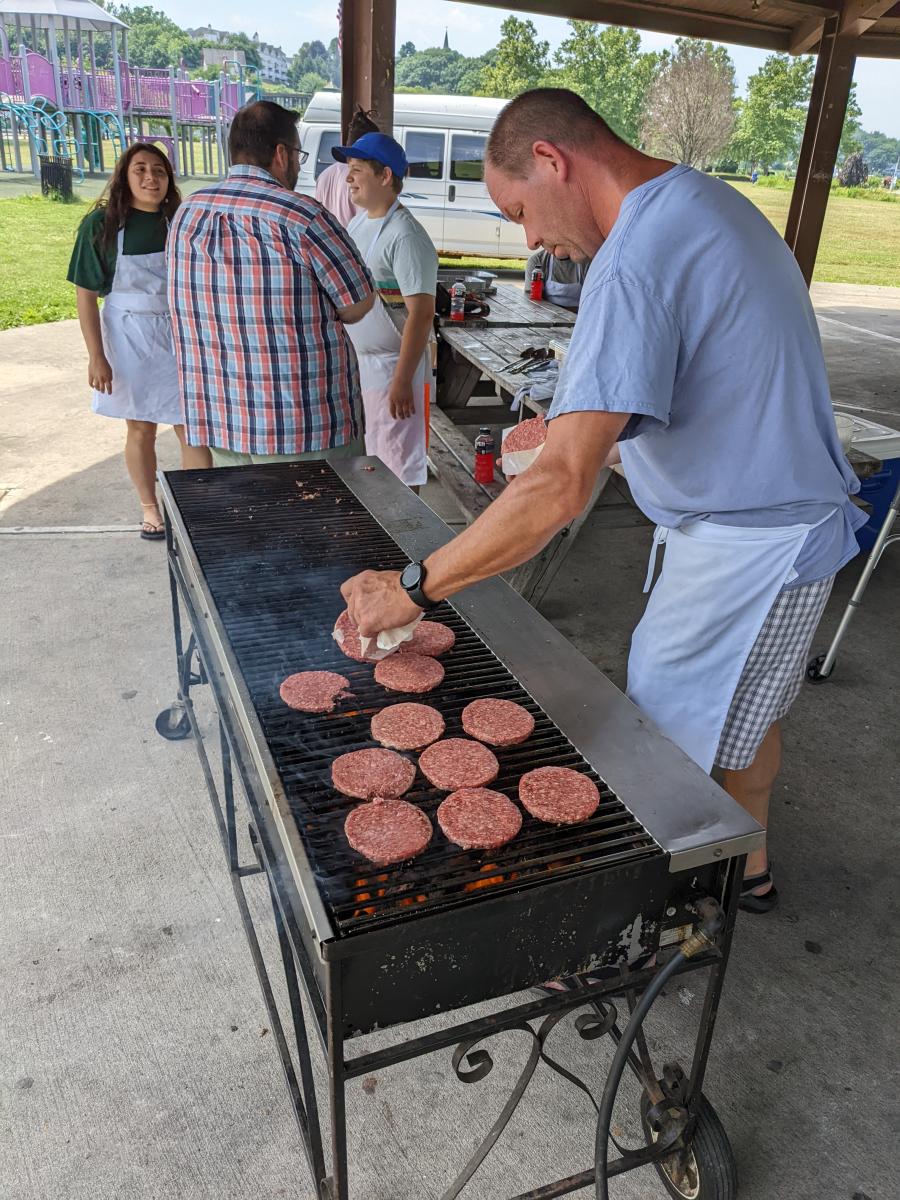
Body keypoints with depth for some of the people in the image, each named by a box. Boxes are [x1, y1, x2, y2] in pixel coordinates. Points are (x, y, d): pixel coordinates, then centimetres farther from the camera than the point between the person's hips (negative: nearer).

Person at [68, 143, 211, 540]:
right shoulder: (101, 224, -8)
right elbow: (86, 293, -6)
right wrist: (96, 356, -11)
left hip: (179, 337, 1)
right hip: (129, 338, -1)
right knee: (140, 429, 10)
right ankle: (150, 508, 26)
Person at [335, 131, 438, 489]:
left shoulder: (405, 237, -18)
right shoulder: (357, 224, 10)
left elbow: (421, 314, -22)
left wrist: (402, 381, -25)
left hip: (391, 368, -9)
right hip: (356, 363, 9)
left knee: (399, 472, 0)